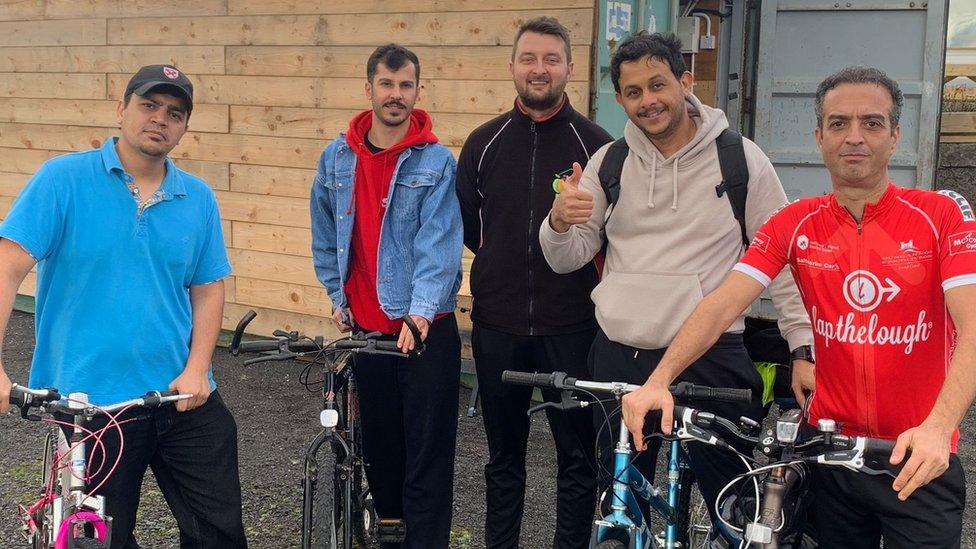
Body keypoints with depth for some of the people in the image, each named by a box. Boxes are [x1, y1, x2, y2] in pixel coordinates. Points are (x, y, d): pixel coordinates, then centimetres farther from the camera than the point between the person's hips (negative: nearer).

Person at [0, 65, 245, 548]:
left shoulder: (198, 199, 6)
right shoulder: (64, 180, -6)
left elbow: (207, 288, 8)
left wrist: (197, 369, -5)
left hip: (184, 396, 3)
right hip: (90, 399, -3)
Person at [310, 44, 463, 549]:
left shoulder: (437, 162, -7)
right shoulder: (337, 158, 5)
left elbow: (439, 242, -18)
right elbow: (325, 237, 16)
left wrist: (421, 311, -29)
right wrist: (336, 296, 11)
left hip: (426, 331, -4)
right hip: (365, 329, 4)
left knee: (427, 457, 0)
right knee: (379, 449, 17)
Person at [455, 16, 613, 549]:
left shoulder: (595, 143, -2)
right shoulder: (484, 141, 5)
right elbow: (464, 222, 15)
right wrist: (504, 262, 11)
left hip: (571, 324, -2)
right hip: (498, 323, 2)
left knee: (578, 454, 5)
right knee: (503, 453, 15)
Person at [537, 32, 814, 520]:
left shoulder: (740, 158, -2)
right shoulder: (609, 162, 7)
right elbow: (567, 259, 7)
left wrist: (804, 349, -5)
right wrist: (559, 222, -15)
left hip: (712, 360, -3)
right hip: (619, 358, 3)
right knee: (619, 512, 15)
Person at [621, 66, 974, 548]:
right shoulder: (796, 224, -1)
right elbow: (721, 305, -10)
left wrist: (936, 426, -34)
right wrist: (657, 380, -25)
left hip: (919, 459, -2)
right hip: (832, 452, 2)